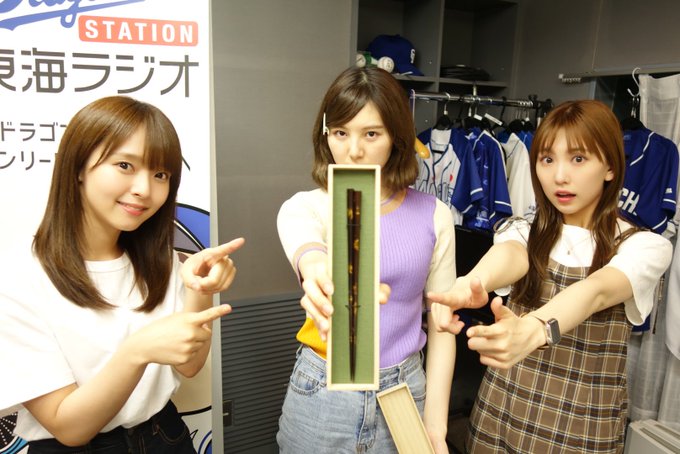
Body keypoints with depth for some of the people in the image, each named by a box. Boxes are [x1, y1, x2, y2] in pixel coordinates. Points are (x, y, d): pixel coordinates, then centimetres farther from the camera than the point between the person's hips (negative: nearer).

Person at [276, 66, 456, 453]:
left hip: (405, 392, 1)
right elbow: (308, 252, -36)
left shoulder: (434, 216, -7)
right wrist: (319, 273, -58)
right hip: (322, 396, 0)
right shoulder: (304, 207, -11)